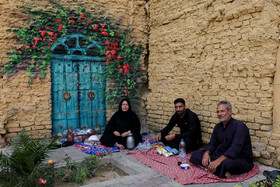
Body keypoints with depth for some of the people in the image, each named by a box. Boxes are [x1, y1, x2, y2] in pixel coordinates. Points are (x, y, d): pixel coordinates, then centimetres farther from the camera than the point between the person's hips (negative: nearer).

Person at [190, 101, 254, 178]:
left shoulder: (239, 126, -15)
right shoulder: (218, 127, 10)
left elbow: (235, 149, -27)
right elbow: (212, 144, 11)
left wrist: (218, 161, -37)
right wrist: (206, 153, -13)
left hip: (241, 159, -8)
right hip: (221, 155, 8)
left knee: (226, 163, -43)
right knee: (196, 154, -9)